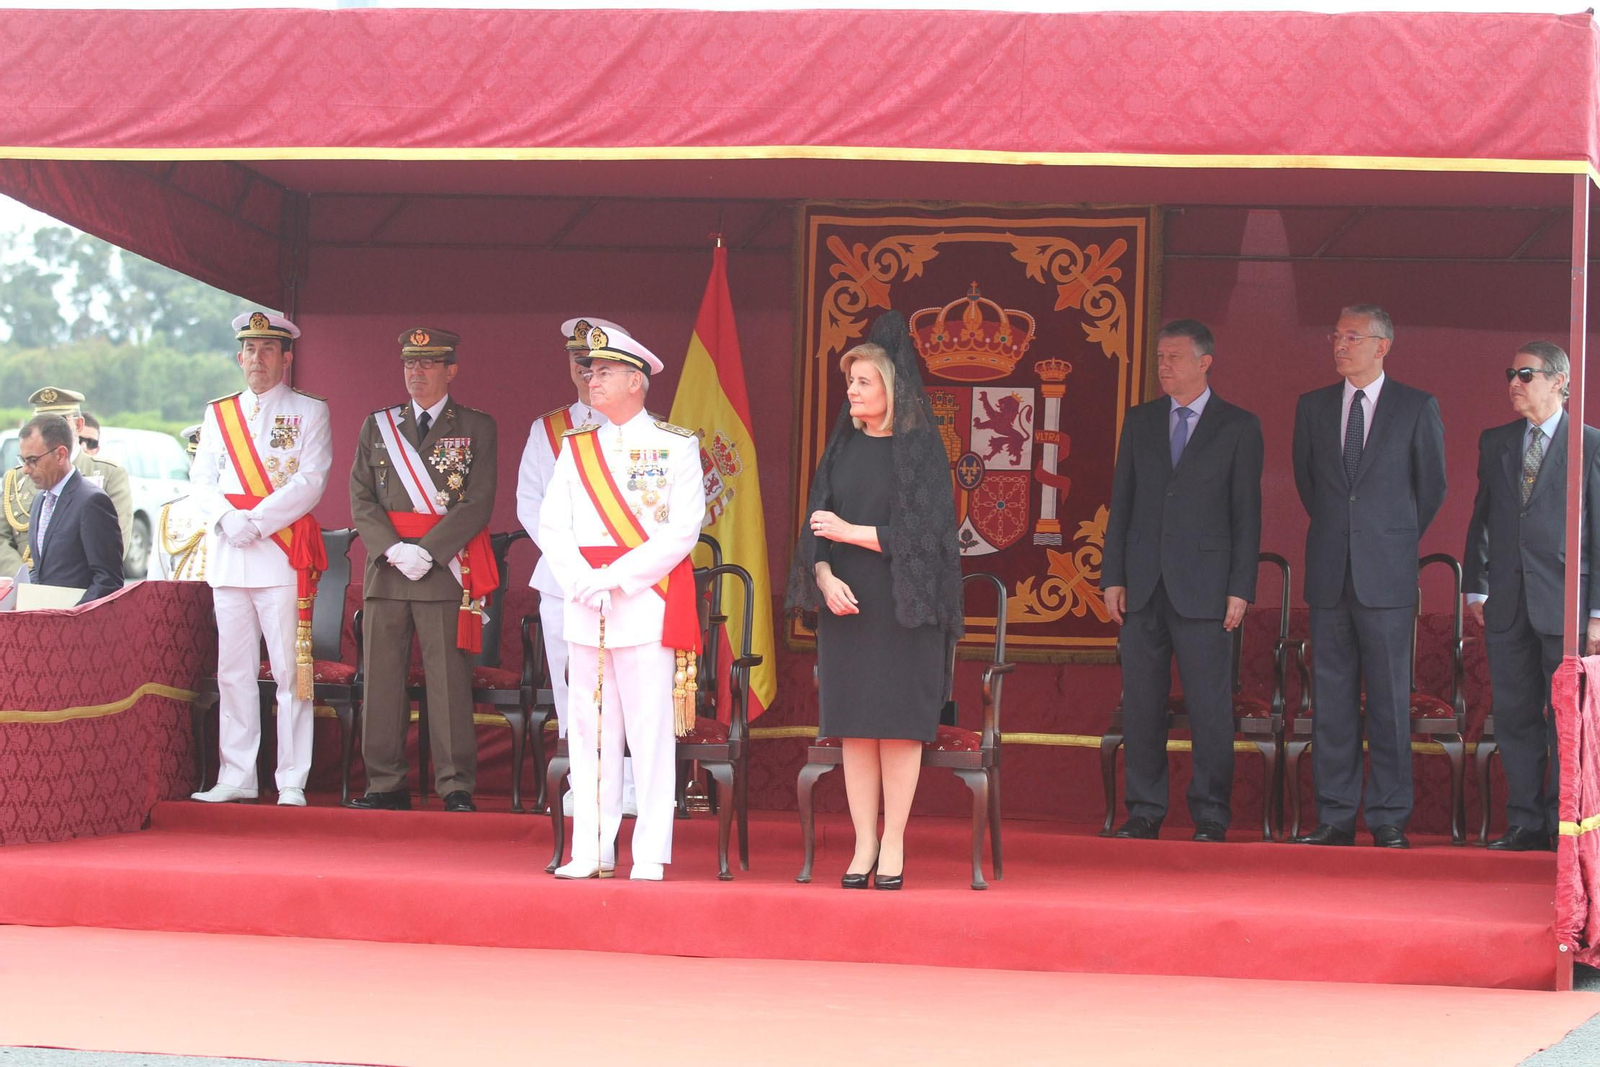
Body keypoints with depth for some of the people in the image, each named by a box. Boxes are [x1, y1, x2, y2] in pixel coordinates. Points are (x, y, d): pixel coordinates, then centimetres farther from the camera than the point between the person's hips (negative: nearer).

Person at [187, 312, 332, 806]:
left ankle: (292, 782, -4)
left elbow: (310, 482, -6)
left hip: (284, 555, -4)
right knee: (233, 672, 4)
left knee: (290, 672, -6)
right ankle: (236, 777, 9)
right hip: (229, 557, 4)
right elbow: (201, 482, 10)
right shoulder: (219, 414, 17)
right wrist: (228, 520, -10)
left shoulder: (309, 412, 5)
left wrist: (255, 522, -15)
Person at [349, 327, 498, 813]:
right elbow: (361, 498, 8)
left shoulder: (476, 428, 4)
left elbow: (478, 503, -3)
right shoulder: (377, 426, 14)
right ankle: (386, 784, 9)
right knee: (382, 678, 3)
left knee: (449, 679, -5)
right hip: (386, 569, 3)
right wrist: (394, 550, -8)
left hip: (447, 569, -3)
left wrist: (427, 552, -13)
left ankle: (456, 787, -1)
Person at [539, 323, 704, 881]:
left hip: (647, 599, -4)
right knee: (589, 729, 5)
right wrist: (583, 581, -10)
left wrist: (617, 577, -13)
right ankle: (593, 851, 10)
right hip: (584, 606, 4)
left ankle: (649, 855, -3)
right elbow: (552, 525, 7)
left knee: (650, 729, -5)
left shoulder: (675, 446, 0)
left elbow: (682, 531, -8)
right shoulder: (576, 447, 13)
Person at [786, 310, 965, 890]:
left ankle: (893, 846, 4)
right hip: (845, 605, 4)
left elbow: (922, 531, -10)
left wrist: (851, 532, -13)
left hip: (901, 610, -4)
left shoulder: (919, 450, -4)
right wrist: (825, 576, -11)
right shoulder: (843, 447, 10)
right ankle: (864, 846, 8)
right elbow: (816, 522, 6)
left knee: (898, 725, -2)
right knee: (855, 727, 3)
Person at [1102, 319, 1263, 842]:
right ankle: (1144, 811, 11)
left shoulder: (1239, 427, 3)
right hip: (1143, 583, 3)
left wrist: (1240, 589, -6)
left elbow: (1247, 512, 0)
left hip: (1203, 585, -3)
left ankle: (1210, 815, 4)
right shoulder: (1139, 421, 13)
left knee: (1210, 707, -3)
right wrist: (1113, 577, 4)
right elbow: (1121, 502, 12)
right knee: (1141, 703, 4)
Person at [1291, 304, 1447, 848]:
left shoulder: (1417, 408, 1)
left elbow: (1431, 487, 8)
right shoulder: (1312, 407, 10)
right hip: (1329, 574, 3)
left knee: (1389, 699, -2)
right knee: (1331, 698, 4)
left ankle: (1389, 819, 3)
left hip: (1387, 575, -3)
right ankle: (1335, 817, 9)